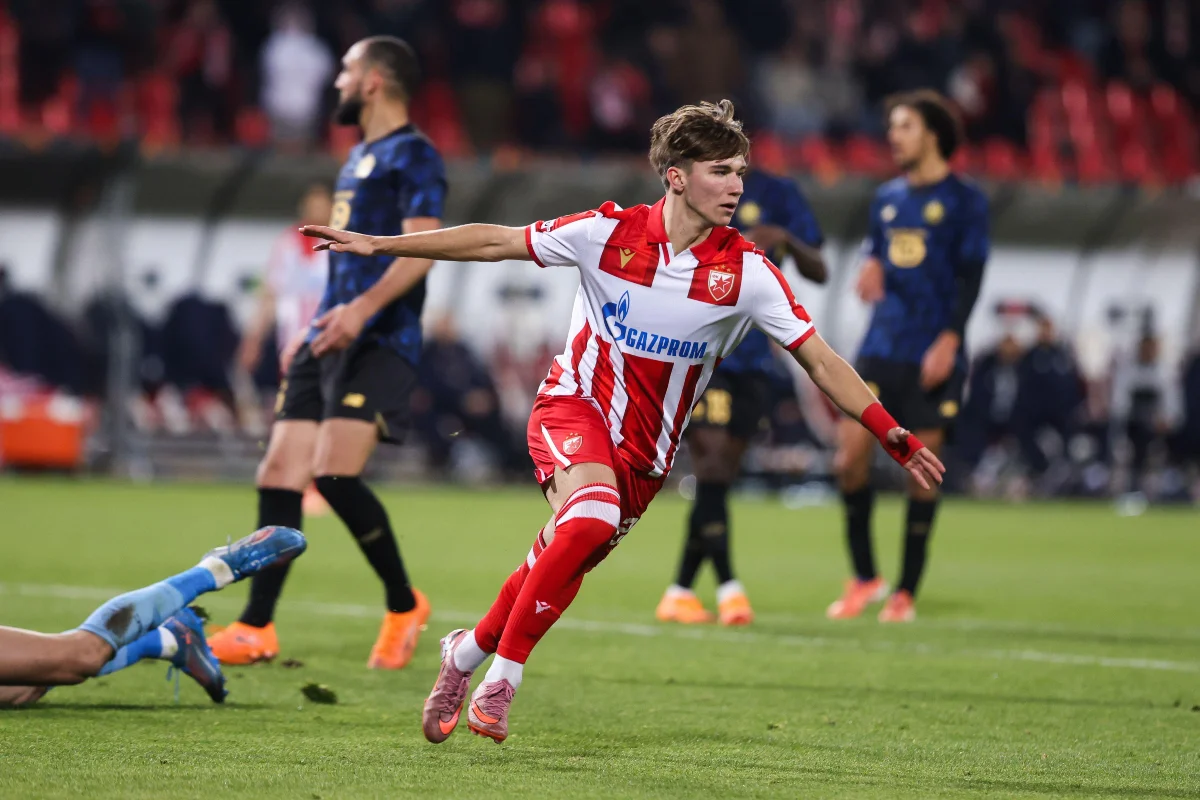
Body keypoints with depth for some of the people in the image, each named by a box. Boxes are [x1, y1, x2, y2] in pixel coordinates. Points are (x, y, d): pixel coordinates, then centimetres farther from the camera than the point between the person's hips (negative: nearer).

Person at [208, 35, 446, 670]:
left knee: (334, 473, -21)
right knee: (278, 475, 0)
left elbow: (422, 246, -20)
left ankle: (403, 605, -3)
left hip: (379, 343, -9)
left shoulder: (413, 155, -6)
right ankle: (257, 628, 1)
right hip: (330, 343, 9)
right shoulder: (358, 158, 23)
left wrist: (362, 308, -32)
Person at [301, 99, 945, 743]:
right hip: (575, 406, -3)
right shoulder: (609, 232, -11)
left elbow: (820, 360, -8)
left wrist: (890, 433, -17)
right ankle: (501, 677, -18)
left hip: (645, 448, 3)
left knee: (560, 565, 2)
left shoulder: (747, 272, -10)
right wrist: (379, 245, -2)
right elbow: (496, 242, -2)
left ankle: (468, 652, 29)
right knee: (592, 516, -30)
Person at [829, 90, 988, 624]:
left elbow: (970, 275, -6)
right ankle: (864, 577, 10)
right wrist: (870, 268, -1)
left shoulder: (964, 200, -1)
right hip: (882, 349, 5)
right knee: (850, 455, -5)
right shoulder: (887, 198, 15)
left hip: (933, 357, -5)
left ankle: (906, 593, 5)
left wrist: (949, 339, -16)